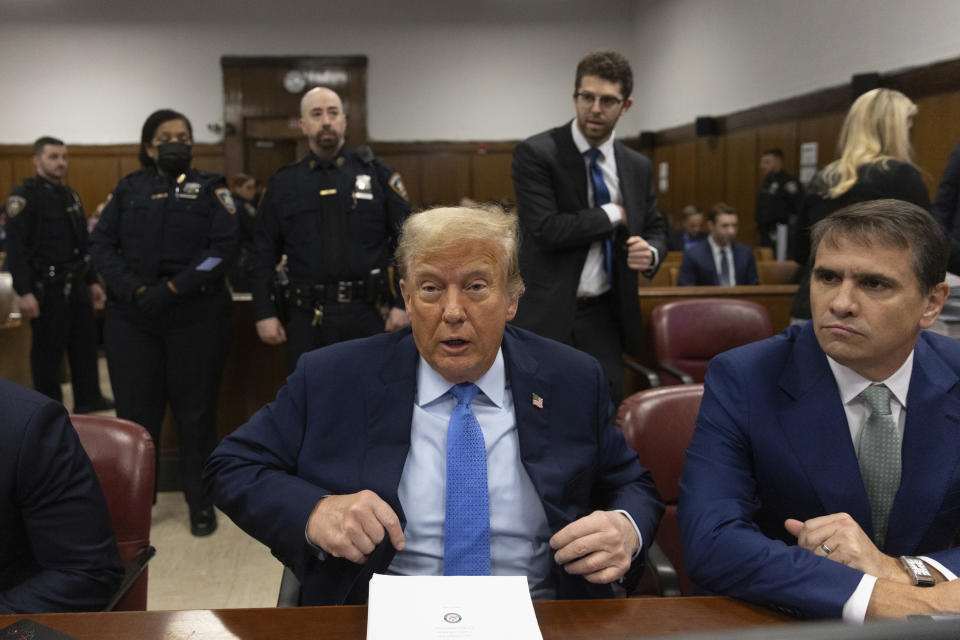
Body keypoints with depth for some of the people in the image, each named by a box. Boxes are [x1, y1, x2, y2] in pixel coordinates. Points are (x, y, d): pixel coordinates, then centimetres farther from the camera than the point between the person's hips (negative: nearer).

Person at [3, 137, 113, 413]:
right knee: (48, 350, 2)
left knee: (85, 342, 13)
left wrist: (92, 281, 20)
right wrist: (25, 293, -22)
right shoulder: (24, 196, -10)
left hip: (76, 284, 8)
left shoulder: (69, 195, 15)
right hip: (48, 287, -8)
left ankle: (88, 398, 25)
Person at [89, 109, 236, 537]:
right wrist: (135, 289, -11)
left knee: (196, 409, 4)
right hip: (131, 316, 2)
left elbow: (223, 247, -6)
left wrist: (171, 289, -13)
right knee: (135, 410, 5)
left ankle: (200, 501, 17)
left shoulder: (209, 189, 6)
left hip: (196, 314, -2)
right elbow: (101, 245, 4)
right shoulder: (129, 189, 12)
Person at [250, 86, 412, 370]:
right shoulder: (283, 184, 7)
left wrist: (402, 304, -5)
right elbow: (264, 253, 8)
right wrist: (264, 313, 1)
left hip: (365, 314, -1)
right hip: (305, 318, 1)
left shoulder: (377, 175, 4)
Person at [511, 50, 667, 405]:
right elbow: (545, 229, -19)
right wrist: (613, 215, -9)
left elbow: (655, 229, 18)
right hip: (547, 314, -4)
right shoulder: (535, 153, -9)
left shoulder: (637, 166, 8)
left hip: (603, 316, 5)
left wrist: (650, 252, -6)